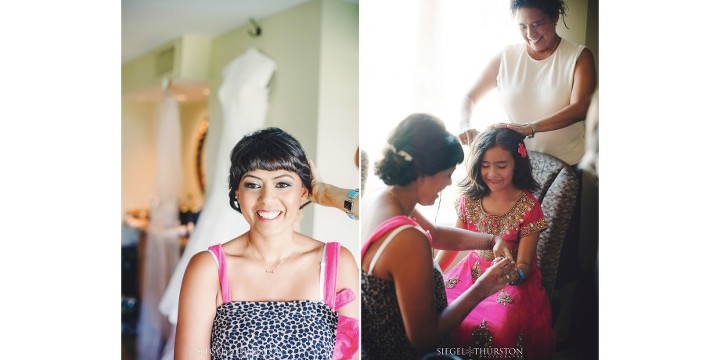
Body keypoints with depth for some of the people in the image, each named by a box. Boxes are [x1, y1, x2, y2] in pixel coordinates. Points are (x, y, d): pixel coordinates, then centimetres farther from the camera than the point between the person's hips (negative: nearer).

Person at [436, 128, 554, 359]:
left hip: (513, 281, -3)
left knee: (497, 327, -32)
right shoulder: (470, 199, -2)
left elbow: (524, 264, -11)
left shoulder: (528, 207, -12)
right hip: (473, 272, 4)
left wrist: (515, 274, -34)